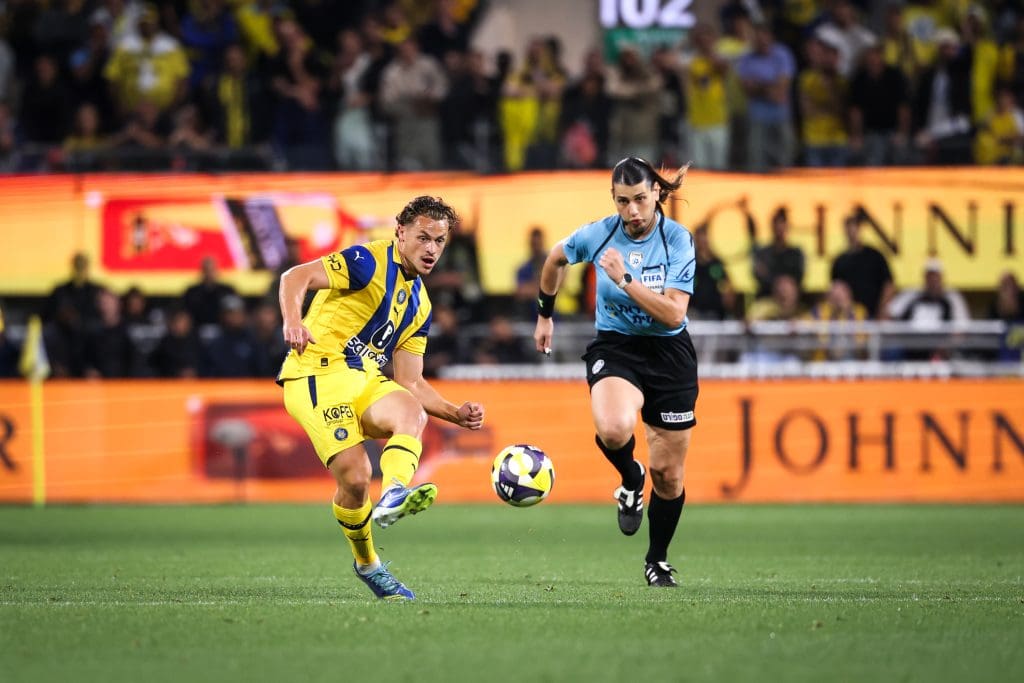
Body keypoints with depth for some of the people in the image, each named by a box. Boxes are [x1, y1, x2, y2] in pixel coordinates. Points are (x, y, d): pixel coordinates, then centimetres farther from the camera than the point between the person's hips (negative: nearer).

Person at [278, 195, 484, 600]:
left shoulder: (420, 305, 19)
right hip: (318, 373, -7)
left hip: (367, 382, 7)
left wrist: (457, 413, 5)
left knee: (411, 412, -28)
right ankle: (366, 563, 5)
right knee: (354, 476, -20)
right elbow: (296, 278, -15)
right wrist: (292, 321, -35)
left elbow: (410, 383, 20)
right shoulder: (370, 262, -4)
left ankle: (393, 497, -52)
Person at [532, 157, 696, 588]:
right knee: (613, 430, -34)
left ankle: (657, 560, 32)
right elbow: (555, 259, 14)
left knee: (668, 474, 7)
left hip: (669, 355, 0)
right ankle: (630, 480, 2)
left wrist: (625, 279, -28)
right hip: (615, 347, 0)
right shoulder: (597, 235, -9)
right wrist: (545, 313, 22)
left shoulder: (678, 240, -13)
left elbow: (674, 314, -22)